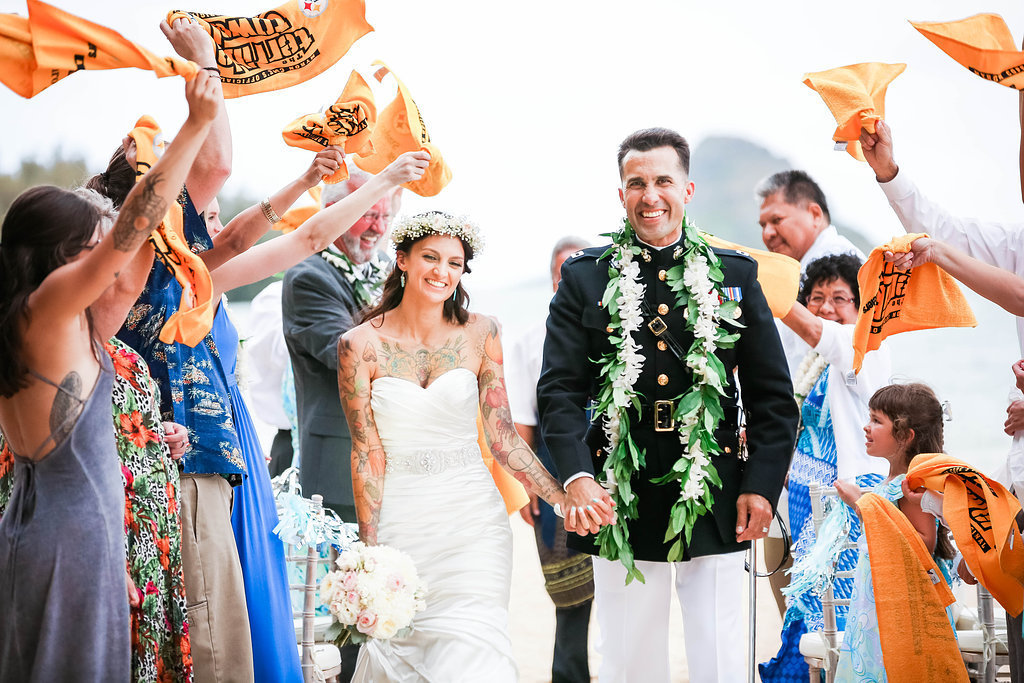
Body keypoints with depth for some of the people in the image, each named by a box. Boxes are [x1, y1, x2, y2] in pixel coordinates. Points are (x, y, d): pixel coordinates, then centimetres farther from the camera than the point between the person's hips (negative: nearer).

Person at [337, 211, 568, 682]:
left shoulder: (480, 334, 2)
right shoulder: (361, 345, -3)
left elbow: (503, 438, 4)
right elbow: (366, 453, -4)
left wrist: (566, 500, -4)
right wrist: (370, 551, -8)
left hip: (472, 521, 1)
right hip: (399, 522, -1)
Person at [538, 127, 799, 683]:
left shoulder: (735, 276, 7)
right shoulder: (585, 278, 4)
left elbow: (773, 395, 8)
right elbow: (560, 389, -2)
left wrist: (762, 485, -3)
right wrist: (576, 477, -17)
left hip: (716, 507, 0)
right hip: (619, 505, 0)